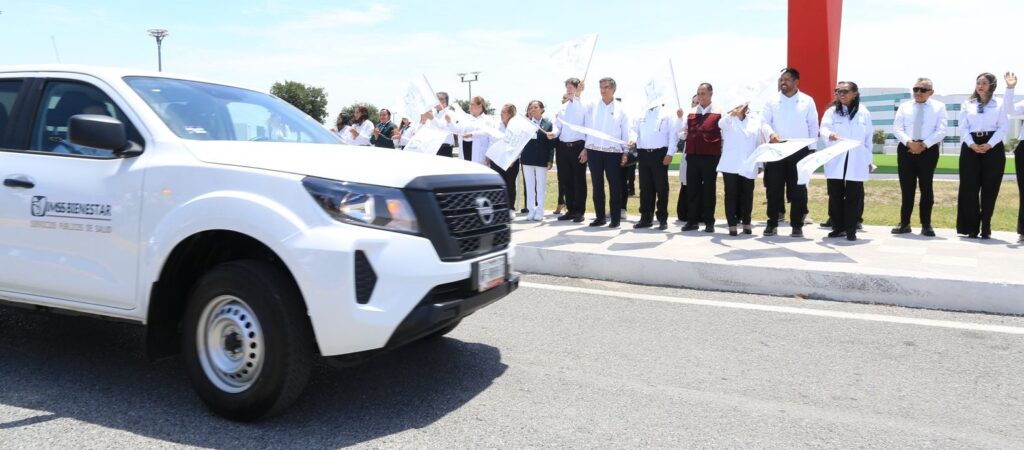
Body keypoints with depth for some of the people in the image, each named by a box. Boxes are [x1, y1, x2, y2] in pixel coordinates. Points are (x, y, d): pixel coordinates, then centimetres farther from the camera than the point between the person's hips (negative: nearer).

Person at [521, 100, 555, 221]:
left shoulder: (548, 124, 2)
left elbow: (551, 144, 0)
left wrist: (550, 160, -6)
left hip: (541, 160, -2)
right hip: (527, 159, 2)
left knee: (541, 186, 4)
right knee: (529, 186, 7)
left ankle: (539, 212, 10)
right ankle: (531, 210, 15)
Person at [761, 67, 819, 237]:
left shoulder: (807, 101, 5)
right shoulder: (772, 101, 7)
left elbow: (813, 126, 6)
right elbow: (764, 121, -1)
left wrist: (812, 148, 0)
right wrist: (771, 133, -22)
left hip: (800, 150, -1)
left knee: (798, 189, 2)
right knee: (774, 188, 1)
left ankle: (797, 225, 9)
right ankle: (772, 223, 10)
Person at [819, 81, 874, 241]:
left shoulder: (864, 113, 8)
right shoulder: (832, 111, 6)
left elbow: (868, 137, 11)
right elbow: (824, 128, -9)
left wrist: (869, 160, 10)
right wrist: (829, 135, -33)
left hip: (857, 162, 0)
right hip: (835, 161, 0)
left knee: (854, 196, 0)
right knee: (835, 195, 3)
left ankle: (851, 230, 6)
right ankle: (838, 228, 14)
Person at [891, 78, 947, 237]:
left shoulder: (939, 106, 6)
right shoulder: (904, 106, 11)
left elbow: (941, 131, -4)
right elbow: (897, 128, 0)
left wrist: (924, 145, -15)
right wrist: (909, 142, -15)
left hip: (929, 150, -2)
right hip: (906, 149, 2)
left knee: (926, 187, 3)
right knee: (906, 187, 4)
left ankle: (926, 225, 10)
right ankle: (904, 223, 11)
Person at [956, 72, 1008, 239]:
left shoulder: (999, 104, 5)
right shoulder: (967, 104, 10)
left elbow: (1003, 128, -1)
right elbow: (963, 128, 4)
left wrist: (989, 145, -13)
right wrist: (972, 145, -11)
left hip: (993, 148, -1)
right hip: (970, 147, 1)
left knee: (990, 188, 1)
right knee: (970, 187, -2)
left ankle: (986, 227, 7)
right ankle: (972, 227, 4)